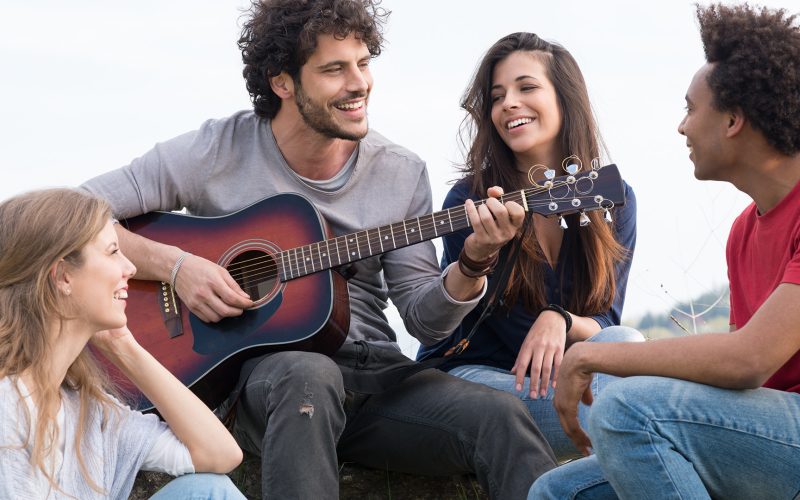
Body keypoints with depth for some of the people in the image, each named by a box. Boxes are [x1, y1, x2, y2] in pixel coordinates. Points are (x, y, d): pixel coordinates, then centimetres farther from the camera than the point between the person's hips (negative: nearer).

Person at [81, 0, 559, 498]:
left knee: (502, 417, -26)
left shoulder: (402, 173, 6)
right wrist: (174, 264, -17)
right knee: (308, 374, -39)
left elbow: (425, 319, 6)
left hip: (371, 370, 3)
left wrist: (473, 263, -13)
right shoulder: (218, 152, -3)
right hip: (259, 366, -2)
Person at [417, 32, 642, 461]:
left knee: (626, 344, -30)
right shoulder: (469, 200, -11)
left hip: (555, 376, 4)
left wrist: (560, 321, -25)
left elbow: (605, 322, -5)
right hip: (466, 371, -4)